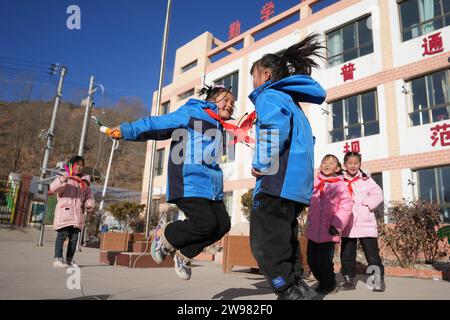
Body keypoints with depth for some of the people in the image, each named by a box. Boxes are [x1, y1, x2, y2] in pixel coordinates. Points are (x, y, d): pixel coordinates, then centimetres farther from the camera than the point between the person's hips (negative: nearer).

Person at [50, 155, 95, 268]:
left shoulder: (84, 182, 20)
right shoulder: (64, 178, 5)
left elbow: (88, 196, 19)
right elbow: (53, 188, -13)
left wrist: (90, 205, 1)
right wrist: (63, 179, -28)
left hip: (77, 214, 5)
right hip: (64, 212, -5)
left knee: (74, 237, 6)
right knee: (62, 235, -8)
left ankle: (69, 259, 14)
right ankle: (58, 259, -2)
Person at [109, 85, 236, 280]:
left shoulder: (219, 127, 22)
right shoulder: (191, 113, -1)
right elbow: (157, 124, -2)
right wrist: (128, 131, -5)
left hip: (211, 185, 9)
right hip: (188, 182, -9)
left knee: (222, 224, -2)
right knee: (206, 223, -18)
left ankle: (184, 253, 17)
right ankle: (165, 236, 10)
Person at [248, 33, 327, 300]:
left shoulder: (269, 95, -2)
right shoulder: (292, 101, 27)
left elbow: (275, 126, -25)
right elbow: (303, 141, 31)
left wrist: (262, 165, -15)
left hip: (278, 183, -10)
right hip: (298, 184, 10)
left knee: (266, 247, -5)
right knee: (284, 244, 17)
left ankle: (291, 292, -1)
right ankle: (299, 287, 22)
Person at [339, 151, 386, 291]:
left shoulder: (366, 180, 2)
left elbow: (378, 195, -4)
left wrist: (365, 205, -14)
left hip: (366, 224, -2)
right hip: (347, 225, 3)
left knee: (372, 254, 0)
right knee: (346, 254, 10)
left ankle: (379, 278, 14)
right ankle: (348, 279, 21)